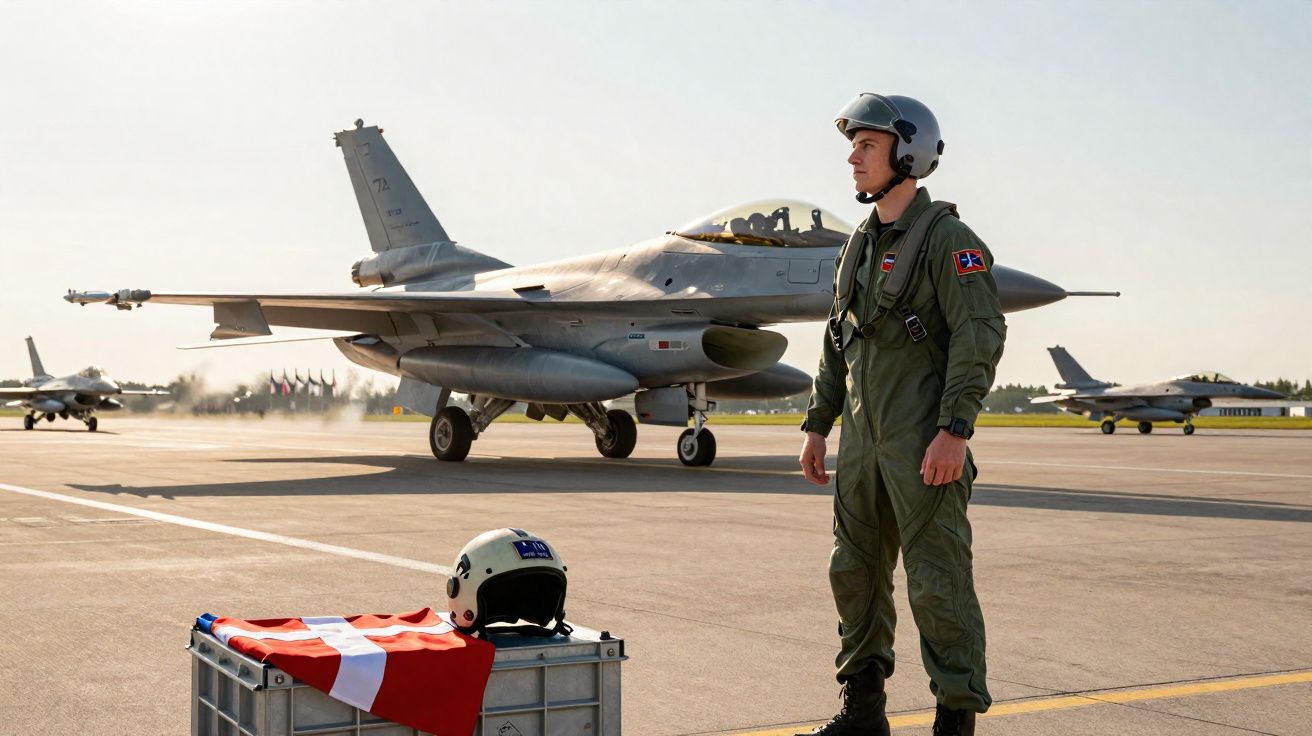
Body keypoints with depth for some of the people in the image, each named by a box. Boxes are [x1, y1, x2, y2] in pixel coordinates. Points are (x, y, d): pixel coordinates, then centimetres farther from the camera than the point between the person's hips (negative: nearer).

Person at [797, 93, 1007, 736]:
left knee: (937, 580, -6)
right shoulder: (860, 245, 16)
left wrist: (954, 429, -23)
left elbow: (981, 335, -16)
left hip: (924, 441, -8)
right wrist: (816, 425, 17)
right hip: (863, 437, 8)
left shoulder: (946, 237, -9)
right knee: (855, 573, 12)